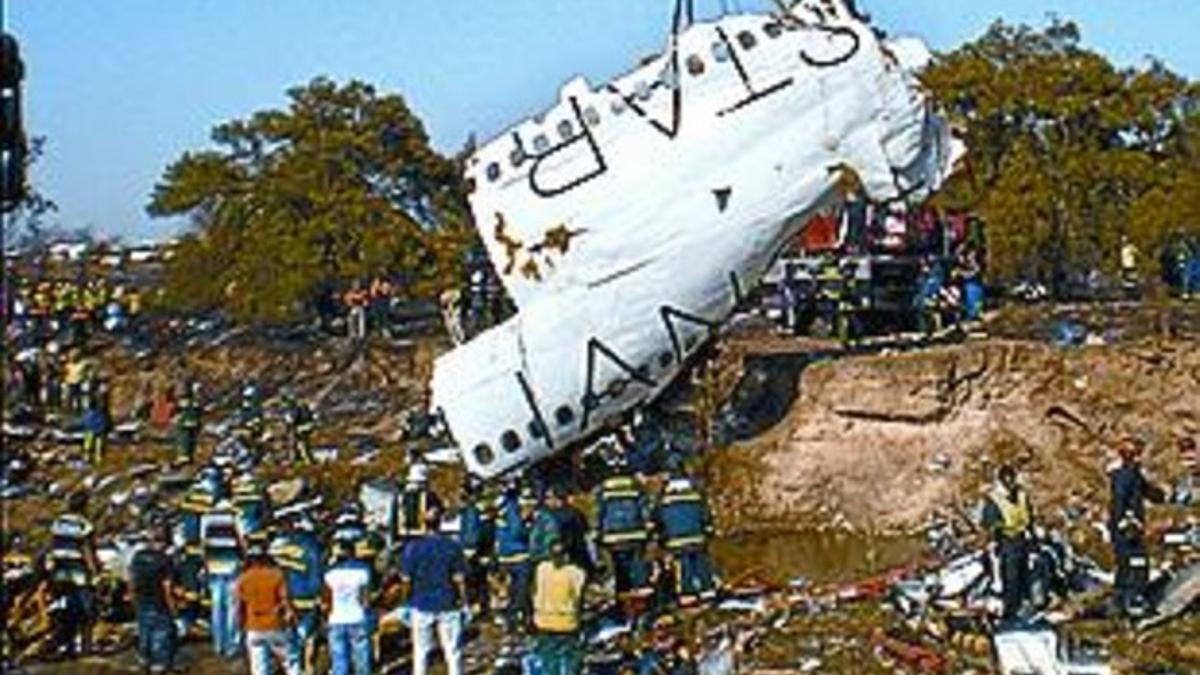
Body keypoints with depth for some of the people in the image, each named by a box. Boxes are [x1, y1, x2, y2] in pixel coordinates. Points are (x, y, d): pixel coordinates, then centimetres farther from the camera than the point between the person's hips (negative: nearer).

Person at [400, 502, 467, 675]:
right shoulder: (452, 546, -8)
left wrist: (412, 596, 12)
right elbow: (459, 578, -5)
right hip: (448, 604, 0)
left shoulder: (413, 547, -8)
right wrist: (463, 598, 9)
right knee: (452, 650, 7)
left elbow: (406, 578, -5)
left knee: (421, 651, 9)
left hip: (422, 604, 0)